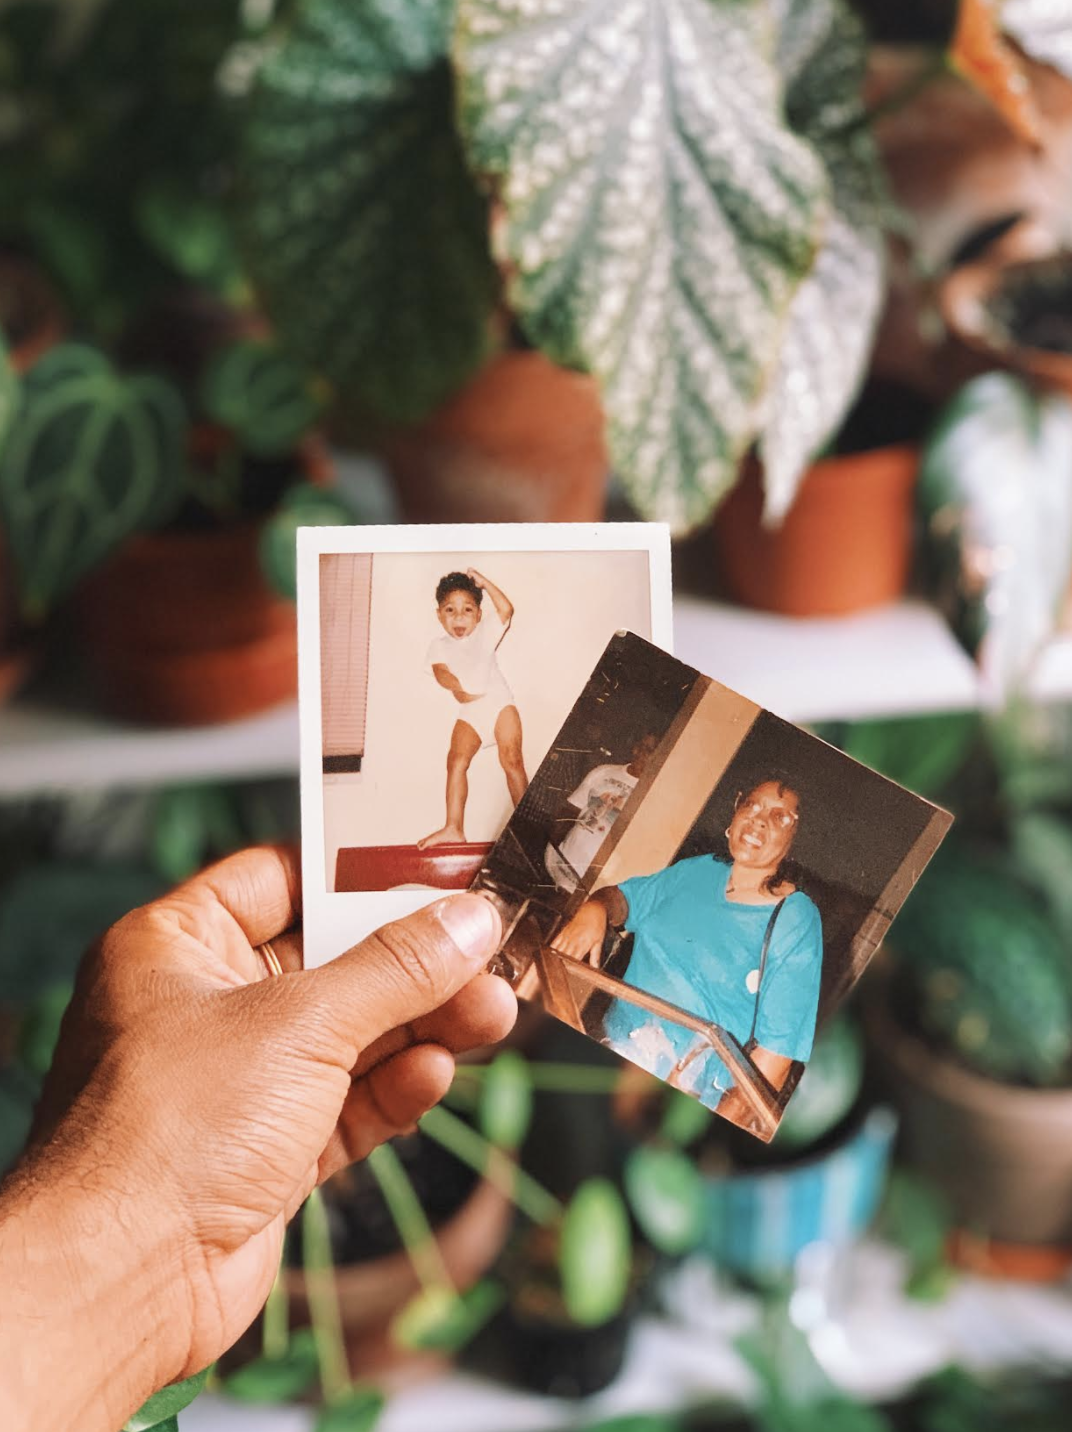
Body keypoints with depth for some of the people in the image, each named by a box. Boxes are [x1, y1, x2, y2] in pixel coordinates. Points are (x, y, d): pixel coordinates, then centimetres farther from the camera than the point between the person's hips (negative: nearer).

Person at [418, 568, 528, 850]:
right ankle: (453, 829, -16)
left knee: (511, 758, -15)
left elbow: (506, 609, -8)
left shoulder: (485, 631, 7)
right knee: (456, 759, -15)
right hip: (469, 711, 2)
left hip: (498, 701, -1)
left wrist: (482, 581, -3)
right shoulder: (439, 646, 9)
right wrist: (457, 687, -28)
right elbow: (440, 672, -9)